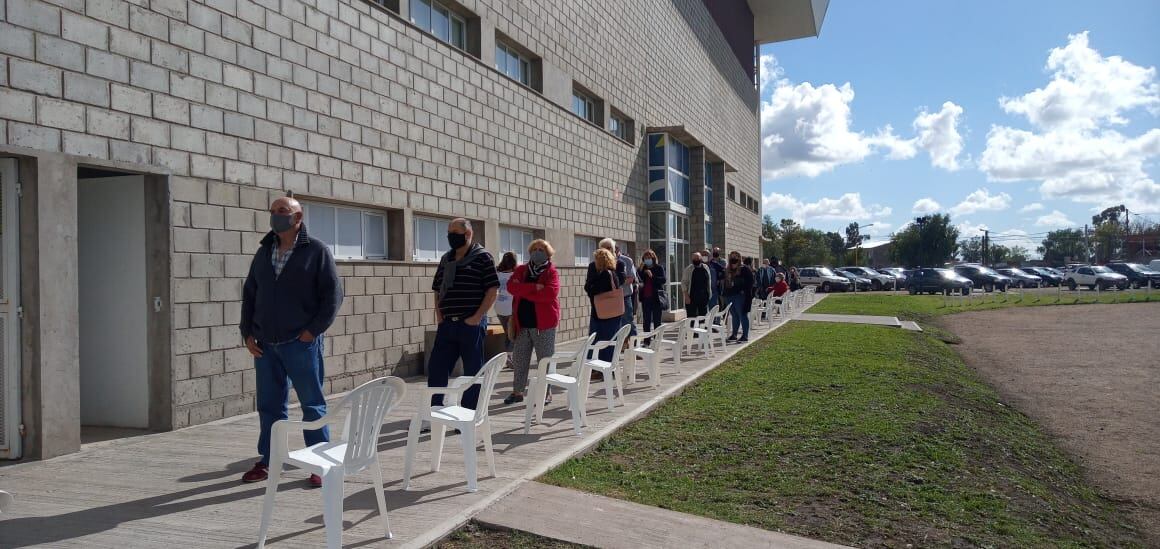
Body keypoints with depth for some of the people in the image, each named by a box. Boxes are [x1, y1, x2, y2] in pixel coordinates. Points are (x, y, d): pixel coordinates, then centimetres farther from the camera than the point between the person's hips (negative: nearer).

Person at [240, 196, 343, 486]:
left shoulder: (316, 250, -4)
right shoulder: (264, 252, 12)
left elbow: (333, 294, -8)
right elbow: (249, 294, 15)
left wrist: (313, 330, -12)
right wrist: (248, 332, 6)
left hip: (301, 343, -5)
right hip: (265, 344, 5)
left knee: (313, 405, 2)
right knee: (269, 405, 13)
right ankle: (268, 461, 25)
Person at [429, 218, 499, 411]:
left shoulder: (483, 257, -4)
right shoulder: (446, 259, 14)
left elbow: (493, 290, -8)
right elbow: (438, 290, 20)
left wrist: (477, 317, -13)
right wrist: (438, 314, 6)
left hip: (471, 324, -6)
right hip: (446, 324, 6)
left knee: (472, 371, 3)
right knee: (435, 368, 7)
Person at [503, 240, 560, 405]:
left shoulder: (551, 272, -1)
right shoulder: (521, 270, 11)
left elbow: (550, 293, -19)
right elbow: (511, 286, -7)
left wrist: (523, 291, -11)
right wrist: (534, 287, -18)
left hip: (543, 323, -4)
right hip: (522, 323, 4)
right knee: (519, 359, 10)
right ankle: (517, 391, 21)